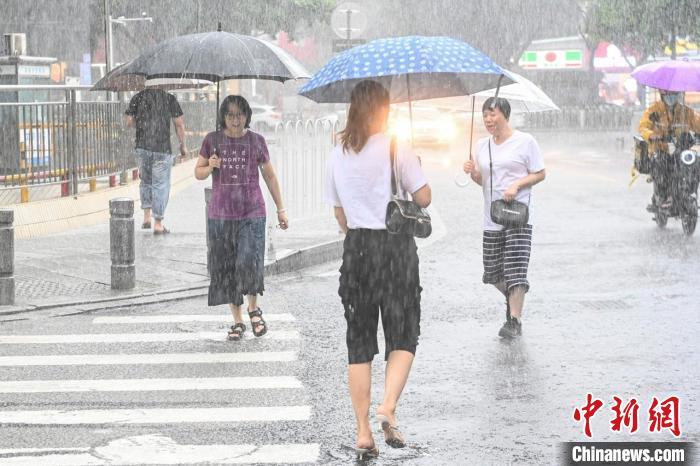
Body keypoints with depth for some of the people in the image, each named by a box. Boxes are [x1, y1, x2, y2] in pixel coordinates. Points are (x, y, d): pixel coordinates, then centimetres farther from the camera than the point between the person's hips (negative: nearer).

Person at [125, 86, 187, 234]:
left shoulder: (137, 98, 2)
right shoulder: (169, 98, -2)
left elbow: (129, 123, 4)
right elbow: (179, 124, -2)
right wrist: (183, 145, 9)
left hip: (142, 147, 2)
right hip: (162, 149, -2)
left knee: (145, 181, 21)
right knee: (161, 185, 4)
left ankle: (146, 217, 17)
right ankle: (158, 224, 4)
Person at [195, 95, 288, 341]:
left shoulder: (257, 141, 3)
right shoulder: (212, 140, 3)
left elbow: (270, 176, 10)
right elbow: (198, 172, 11)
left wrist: (281, 209, 9)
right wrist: (211, 167, -12)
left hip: (252, 214, -1)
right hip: (221, 216, 1)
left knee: (249, 264, -16)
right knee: (226, 270, 3)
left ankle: (253, 309, 10)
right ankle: (237, 321, 16)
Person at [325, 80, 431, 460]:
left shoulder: (338, 154, 7)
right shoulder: (396, 147, -6)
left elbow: (340, 214, 11)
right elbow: (423, 198, -6)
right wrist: (412, 170, 12)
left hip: (356, 247, 4)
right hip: (395, 246, -3)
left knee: (358, 343, 7)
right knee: (403, 336, 5)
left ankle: (363, 433, 6)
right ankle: (388, 408, -18)